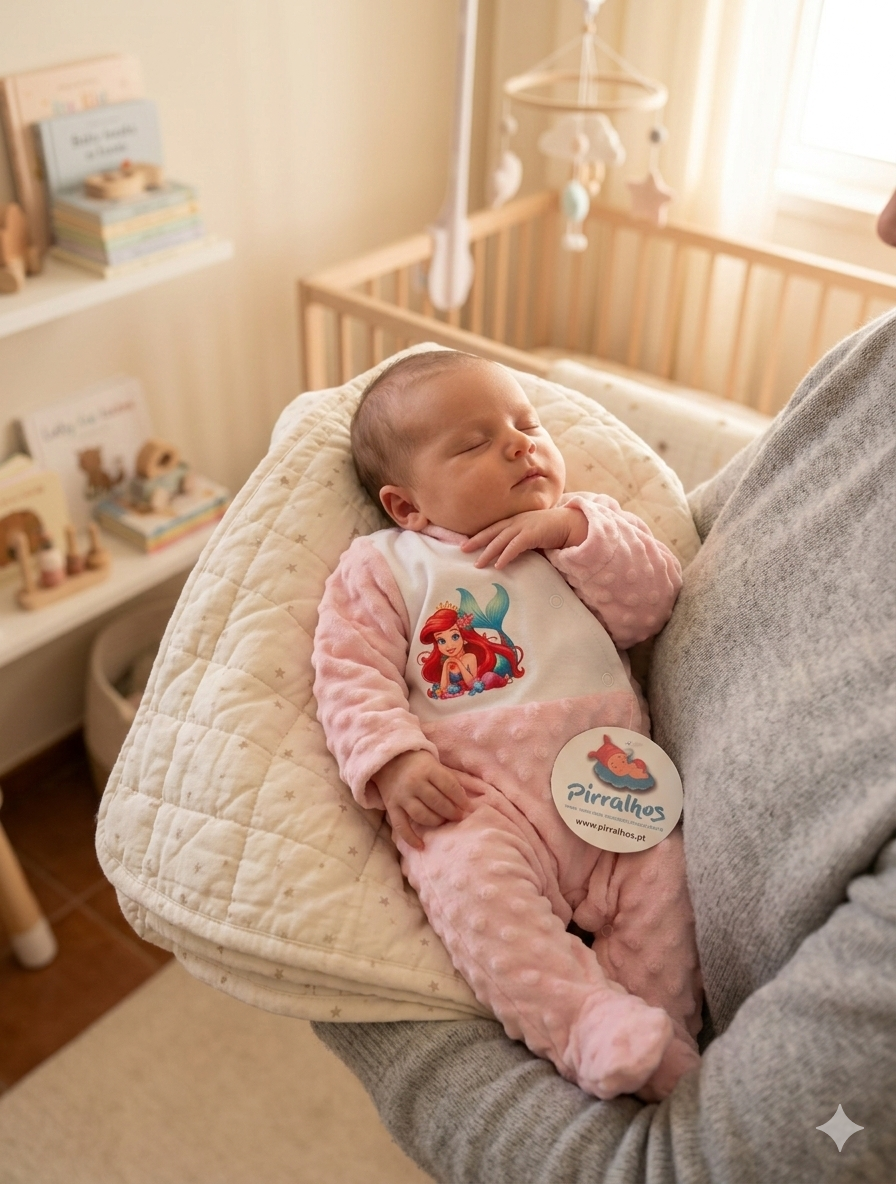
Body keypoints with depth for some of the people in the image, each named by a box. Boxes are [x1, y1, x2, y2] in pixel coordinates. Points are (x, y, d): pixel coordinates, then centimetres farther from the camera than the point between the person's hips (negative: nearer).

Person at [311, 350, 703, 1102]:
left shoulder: (588, 531, 21)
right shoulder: (384, 567, 11)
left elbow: (654, 603, 7)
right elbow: (352, 674, 0)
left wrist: (574, 528, -6)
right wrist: (394, 760, -17)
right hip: (478, 794, -3)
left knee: (665, 873, -17)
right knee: (471, 880, -32)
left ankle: (663, 1043, -2)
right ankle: (589, 1026, -29)